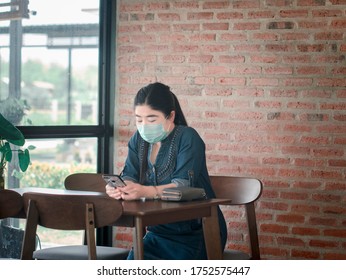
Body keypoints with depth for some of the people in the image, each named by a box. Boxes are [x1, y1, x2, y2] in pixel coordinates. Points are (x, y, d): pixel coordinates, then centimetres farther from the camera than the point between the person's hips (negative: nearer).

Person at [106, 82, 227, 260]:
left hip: (197, 231, -6)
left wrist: (145, 191, -41)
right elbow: (129, 176, -3)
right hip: (160, 230, 6)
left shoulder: (188, 138, -12)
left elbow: (184, 185, -24)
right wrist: (119, 187, -29)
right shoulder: (139, 140, 7)